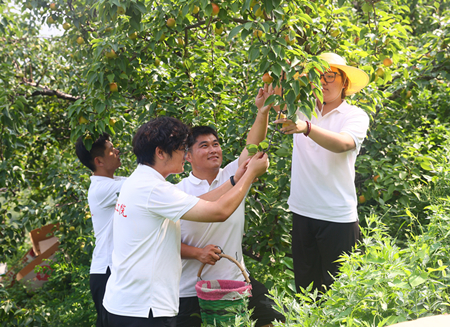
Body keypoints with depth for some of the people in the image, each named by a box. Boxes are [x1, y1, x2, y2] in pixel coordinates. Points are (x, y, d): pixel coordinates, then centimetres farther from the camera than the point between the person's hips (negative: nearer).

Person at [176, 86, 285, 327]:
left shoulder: (232, 177, 1)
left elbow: (253, 146, -15)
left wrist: (263, 111, -29)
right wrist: (198, 253, -21)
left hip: (236, 282, 3)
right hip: (192, 291, -2)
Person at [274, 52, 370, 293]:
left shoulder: (355, 116, -3)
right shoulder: (301, 110, 8)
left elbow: (342, 144, -23)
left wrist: (307, 128, -40)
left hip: (339, 217, -3)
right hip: (303, 211, 4)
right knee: (305, 285, 11)